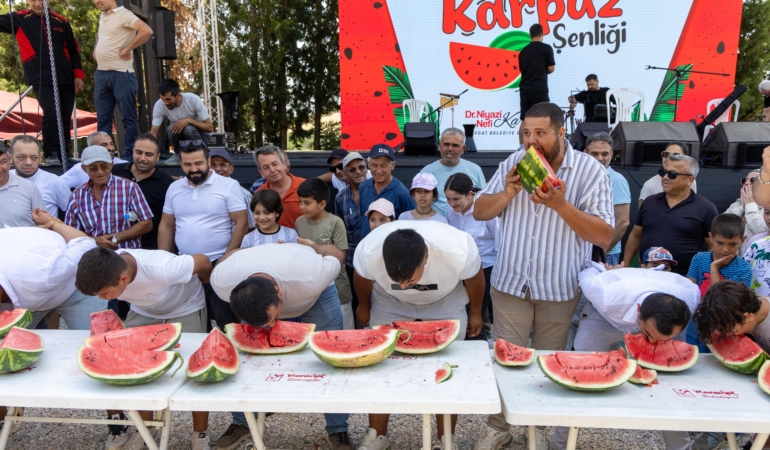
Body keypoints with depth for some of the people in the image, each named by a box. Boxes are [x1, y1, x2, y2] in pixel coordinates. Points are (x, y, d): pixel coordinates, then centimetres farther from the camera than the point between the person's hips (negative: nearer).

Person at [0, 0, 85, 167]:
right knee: (51, 114, -19)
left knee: (65, 118, 5)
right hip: (41, 80, -3)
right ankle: (51, 154, -10)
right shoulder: (20, 19, 6)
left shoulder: (61, 22, 12)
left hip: (66, 79, 3)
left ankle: (63, 155, 14)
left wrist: (78, 74, 7)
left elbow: (73, 50, 15)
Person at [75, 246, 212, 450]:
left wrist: (201, 287, -3)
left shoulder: (161, 269, -44)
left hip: (185, 309, -4)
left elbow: (203, 261, -26)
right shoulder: (106, 272, -29)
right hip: (143, 311, 5)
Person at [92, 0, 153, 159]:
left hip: (121, 73, -8)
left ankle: (130, 154, 2)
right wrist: (96, 50, 18)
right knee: (103, 117, 8)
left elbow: (147, 31, -22)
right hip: (101, 73, 8)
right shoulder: (102, 17, 17)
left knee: (128, 117, -2)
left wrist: (126, 49, -17)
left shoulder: (123, 14, -7)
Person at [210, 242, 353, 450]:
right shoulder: (221, 281, -35)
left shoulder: (311, 278, -45)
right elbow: (232, 253, -11)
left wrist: (312, 245, -5)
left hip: (317, 296, -2)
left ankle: (338, 430, 8)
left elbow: (337, 253, -24)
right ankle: (241, 423, 17)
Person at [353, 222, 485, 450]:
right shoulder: (368, 252, -36)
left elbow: (474, 278, -13)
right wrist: (364, 308, 8)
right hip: (390, 304, 1)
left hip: (445, 305, -1)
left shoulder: (459, 252, -38)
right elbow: (362, 279, -10)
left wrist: (475, 313, 3)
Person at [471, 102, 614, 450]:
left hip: (560, 288, -2)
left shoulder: (590, 171, -9)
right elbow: (479, 212, 4)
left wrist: (561, 204, -24)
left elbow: (605, 236, -13)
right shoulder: (514, 163, 1)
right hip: (510, 283, 2)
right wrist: (508, 192, -15)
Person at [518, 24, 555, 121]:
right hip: (539, 89, -5)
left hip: (525, 88, 5)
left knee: (525, 119, 7)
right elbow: (551, 69, -3)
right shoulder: (546, 48, -3)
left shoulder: (523, 50, 11)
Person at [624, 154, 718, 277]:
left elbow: (714, 248, -1)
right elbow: (635, 236, 13)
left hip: (684, 279, -3)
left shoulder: (705, 208, -2)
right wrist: (625, 266, 8)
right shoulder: (649, 202, 8)